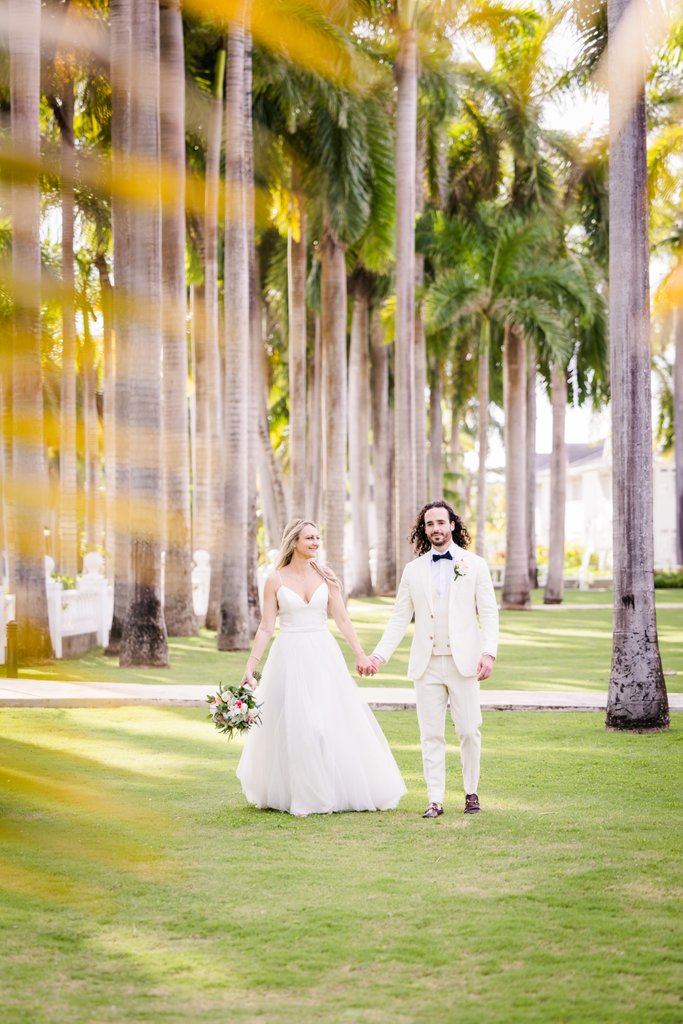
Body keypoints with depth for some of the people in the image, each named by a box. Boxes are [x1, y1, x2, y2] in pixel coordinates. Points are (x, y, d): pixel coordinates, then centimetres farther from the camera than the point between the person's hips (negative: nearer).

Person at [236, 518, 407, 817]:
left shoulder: (325, 577, 5)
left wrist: (360, 654, -6)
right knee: (292, 727, 0)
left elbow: (342, 619, 3)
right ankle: (296, 793, 14)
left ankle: (335, 790, 12)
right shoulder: (276, 580, 0)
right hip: (289, 658, -2)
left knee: (334, 723, 0)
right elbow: (265, 628, 1)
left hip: (323, 656, 2)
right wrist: (250, 666, -5)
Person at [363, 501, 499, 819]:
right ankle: (435, 800, 6)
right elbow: (399, 619, 9)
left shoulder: (474, 565, 4)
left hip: (463, 661, -2)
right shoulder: (413, 570, 10)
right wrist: (379, 654, -1)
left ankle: (471, 793, 16)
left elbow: (489, 614, 1)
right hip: (427, 664, 2)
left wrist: (488, 653, -12)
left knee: (469, 731, 0)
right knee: (431, 735, 2)